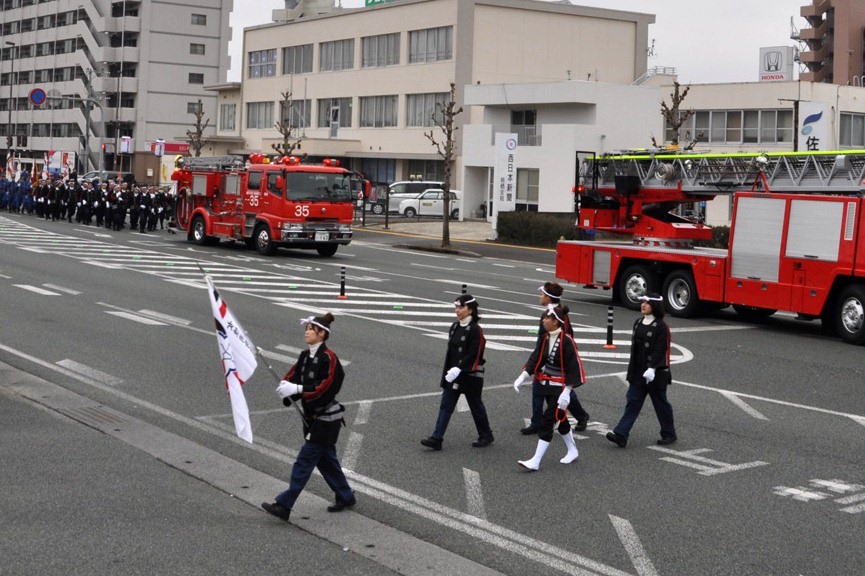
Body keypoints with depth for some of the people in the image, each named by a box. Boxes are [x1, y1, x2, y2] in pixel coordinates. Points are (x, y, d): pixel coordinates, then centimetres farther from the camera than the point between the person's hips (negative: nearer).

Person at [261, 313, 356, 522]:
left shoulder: (328, 358, -17)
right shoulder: (305, 356, 9)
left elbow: (324, 387, -23)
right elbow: (293, 376, 4)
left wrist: (297, 389, -29)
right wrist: (286, 386, -18)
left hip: (326, 419, -9)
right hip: (312, 416, 9)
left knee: (305, 461, -8)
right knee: (325, 458, 17)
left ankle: (284, 505, -8)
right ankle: (345, 497, 32)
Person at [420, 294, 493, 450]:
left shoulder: (475, 330, -16)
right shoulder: (455, 327, 8)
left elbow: (473, 355, -22)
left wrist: (458, 369, -27)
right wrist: (448, 370, 14)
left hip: (470, 376, -7)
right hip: (452, 374, 7)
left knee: (476, 406, 8)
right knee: (445, 406, 2)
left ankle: (486, 436, 26)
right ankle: (437, 439, 1)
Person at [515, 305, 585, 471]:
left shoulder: (566, 341, -19)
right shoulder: (546, 338, 3)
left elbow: (573, 368, -19)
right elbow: (535, 358, 3)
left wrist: (566, 392, -21)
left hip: (560, 387, -8)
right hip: (547, 385, 8)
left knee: (547, 421, -8)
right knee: (560, 419, 19)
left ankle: (536, 461, -5)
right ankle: (572, 450, 37)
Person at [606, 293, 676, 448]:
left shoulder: (661, 326, -12)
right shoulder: (638, 323, 10)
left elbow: (659, 350, -19)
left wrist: (652, 368, -28)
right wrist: (632, 370, 18)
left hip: (655, 373, -6)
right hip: (638, 372, 7)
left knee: (660, 403, 7)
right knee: (632, 402, 0)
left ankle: (669, 434, 24)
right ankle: (621, 435, -6)